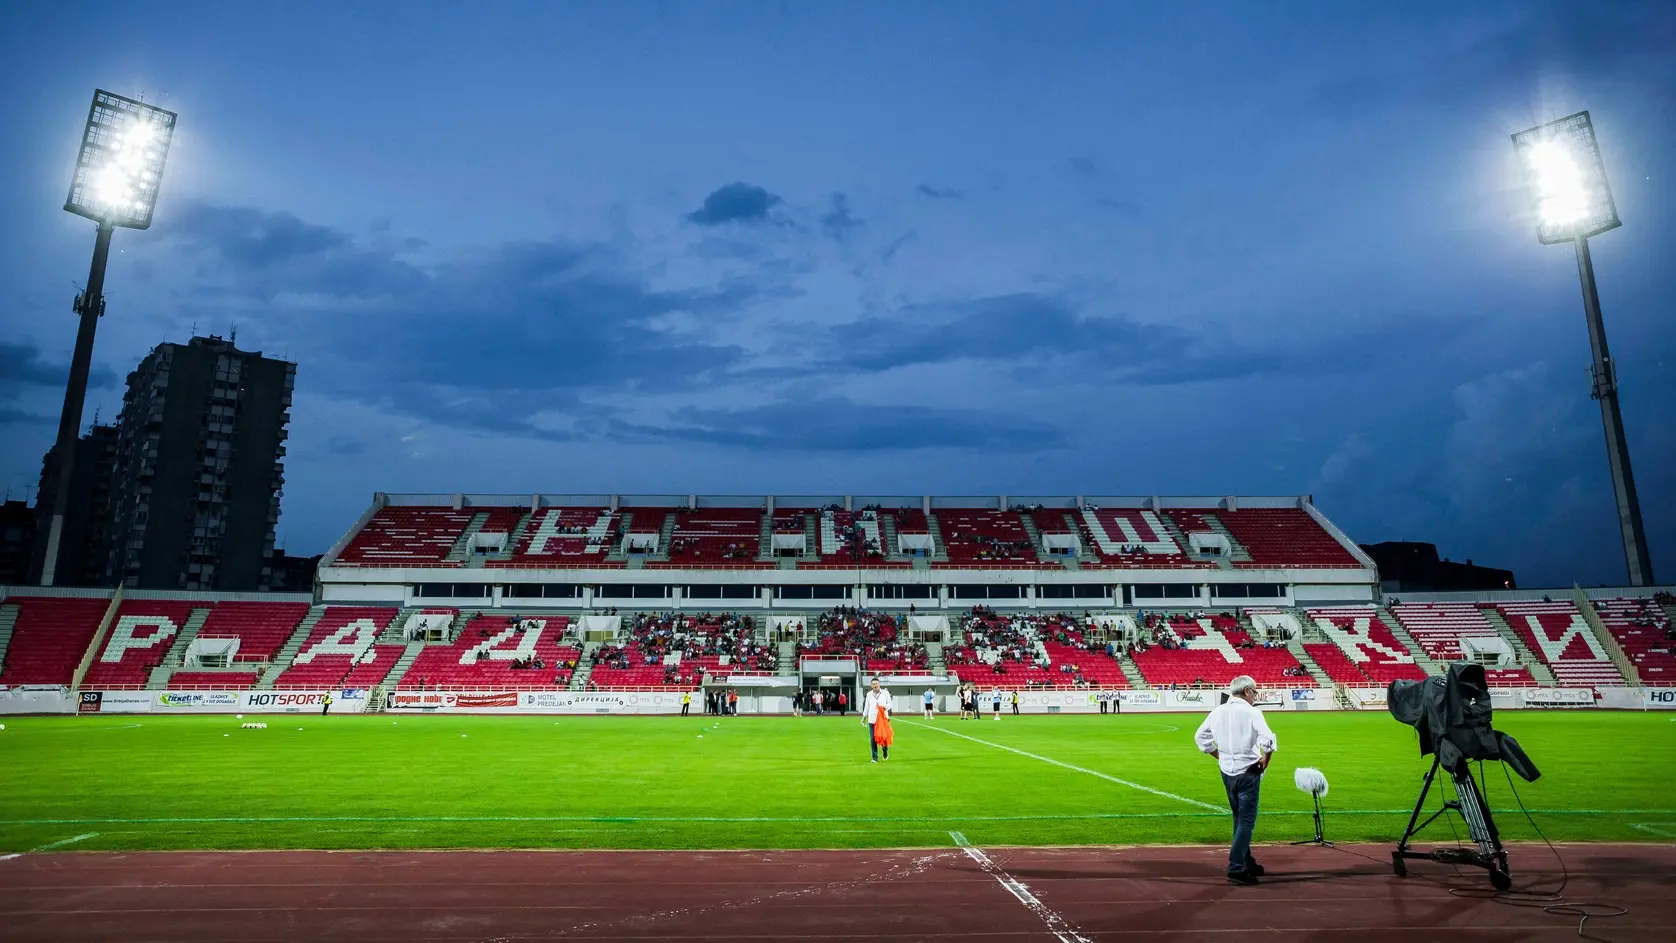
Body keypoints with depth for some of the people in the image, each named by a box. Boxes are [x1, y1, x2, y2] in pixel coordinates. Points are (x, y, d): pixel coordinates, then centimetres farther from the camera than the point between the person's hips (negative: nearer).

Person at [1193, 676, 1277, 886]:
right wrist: (1265, 760, -9)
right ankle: (1236, 869, -4)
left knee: (1240, 819, 20)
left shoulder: (1217, 712, 5)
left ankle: (1247, 863, 30)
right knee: (1246, 822, 0)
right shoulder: (1251, 712, -14)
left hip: (1227, 772, 6)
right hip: (1248, 772, -6)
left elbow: (1200, 737, 12)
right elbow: (1268, 739, -25)